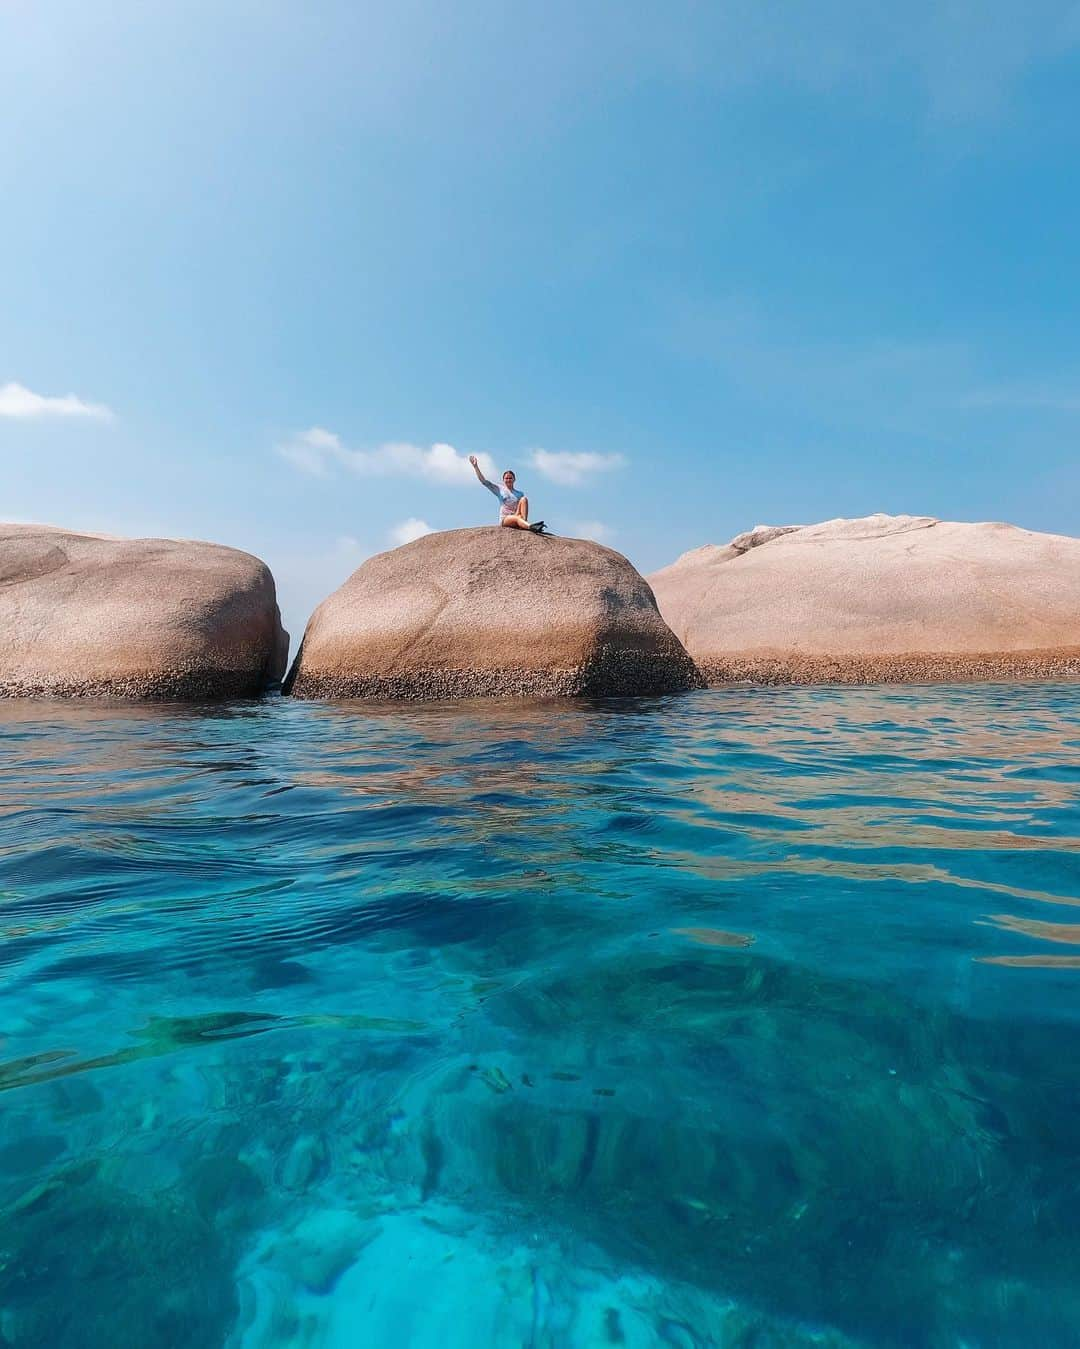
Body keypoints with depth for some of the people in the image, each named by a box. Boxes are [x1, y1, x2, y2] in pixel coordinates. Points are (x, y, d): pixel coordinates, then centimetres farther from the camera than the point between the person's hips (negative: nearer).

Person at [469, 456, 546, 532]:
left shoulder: (520, 494, 18)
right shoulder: (500, 489, 15)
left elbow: (523, 507, 13)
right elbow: (484, 481, 9)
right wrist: (476, 466, 3)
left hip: (516, 517, 3)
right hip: (504, 519, -2)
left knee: (524, 499, -21)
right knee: (517, 518, -38)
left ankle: (525, 522, -37)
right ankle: (531, 527, -66)